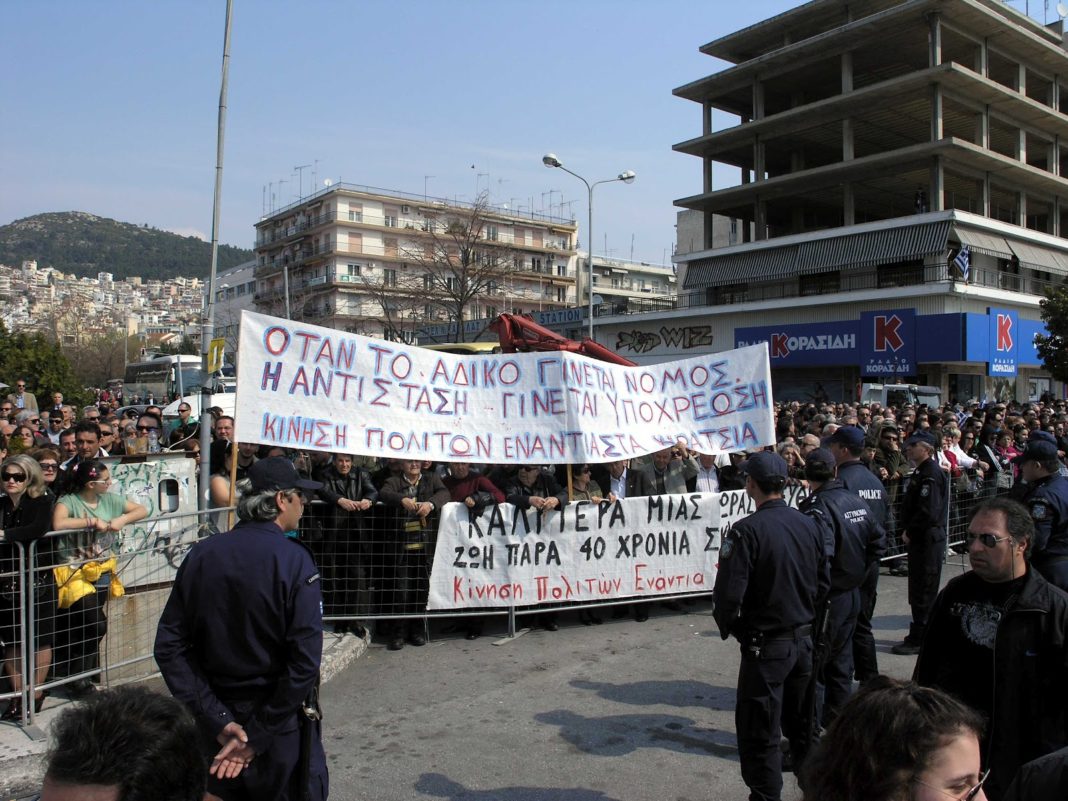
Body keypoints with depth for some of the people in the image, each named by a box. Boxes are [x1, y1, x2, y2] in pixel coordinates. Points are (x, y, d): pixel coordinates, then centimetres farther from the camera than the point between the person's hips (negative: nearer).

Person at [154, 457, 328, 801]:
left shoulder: (201, 555, -4)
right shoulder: (294, 560, -16)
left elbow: (169, 646, -6)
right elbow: (305, 659, -22)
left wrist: (217, 719, -8)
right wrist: (258, 737, -15)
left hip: (217, 720, 4)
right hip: (281, 722, -4)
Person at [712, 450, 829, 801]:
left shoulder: (746, 531, -20)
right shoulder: (809, 525, -1)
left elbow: (729, 594, -21)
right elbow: (823, 584, 8)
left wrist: (728, 627, -3)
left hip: (765, 646, -7)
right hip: (805, 639, 7)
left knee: (760, 734, 6)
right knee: (802, 726, 22)